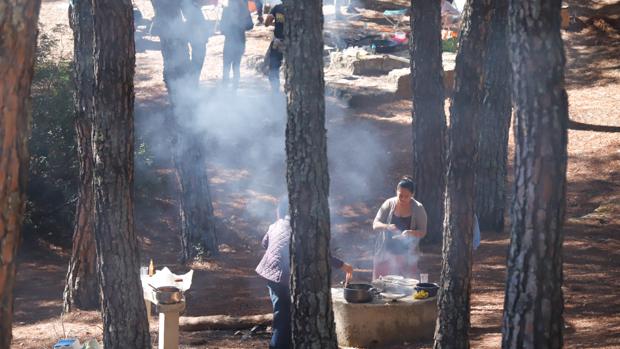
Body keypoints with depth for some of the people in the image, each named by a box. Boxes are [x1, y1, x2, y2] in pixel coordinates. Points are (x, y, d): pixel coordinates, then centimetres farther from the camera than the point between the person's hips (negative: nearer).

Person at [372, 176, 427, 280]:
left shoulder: (418, 208, -3)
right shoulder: (389, 204, -1)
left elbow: (422, 232, -1)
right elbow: (375, 225, -3)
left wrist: (410, 233, -23)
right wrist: (387, 227, -25)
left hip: (407, 256, -1)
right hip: (386, 255, 1)